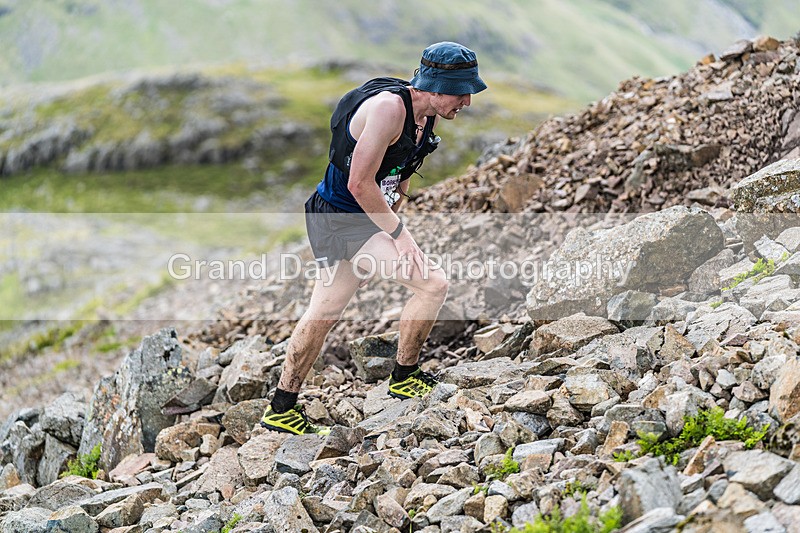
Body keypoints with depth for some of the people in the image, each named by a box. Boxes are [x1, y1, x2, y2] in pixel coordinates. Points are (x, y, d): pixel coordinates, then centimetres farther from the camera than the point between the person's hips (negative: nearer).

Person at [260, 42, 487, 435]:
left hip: (366, 219, 10)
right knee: (433, 284, -17)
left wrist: (391, 218, 19)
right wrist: (398, 234, -19)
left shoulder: (428, 114, 5)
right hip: (342, 219, -10)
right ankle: (404, 377, 2)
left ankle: (282, 410, 26)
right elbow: (359, 183, -24)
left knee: (324, 313, 15)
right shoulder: (389, 107, -24)